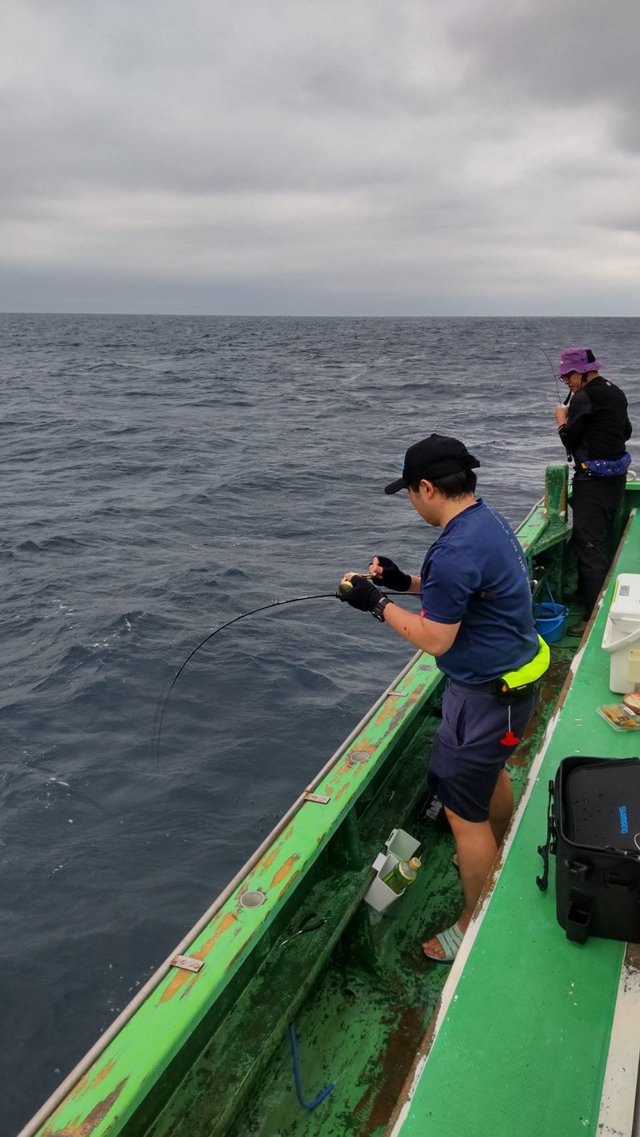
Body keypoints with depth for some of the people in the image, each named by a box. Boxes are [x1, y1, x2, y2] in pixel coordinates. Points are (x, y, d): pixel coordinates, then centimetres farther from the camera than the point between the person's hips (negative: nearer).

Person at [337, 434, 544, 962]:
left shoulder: (457, 551, -30)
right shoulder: (490, 521, 1)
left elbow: (435, 640, -24)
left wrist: (377, 603, -13)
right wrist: (407, 582, 8)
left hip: (485, 695, -11)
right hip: (512, 676, 11)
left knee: (464, 814, 4)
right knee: (491, 772, 32)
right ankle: (500, 862, 56)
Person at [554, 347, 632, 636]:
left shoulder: (584, 397, -17)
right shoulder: (616, 392, 12)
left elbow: (570, 439, -11)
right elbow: (626, 432, 22)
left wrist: (562, 420, 5)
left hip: (594, 479, -10)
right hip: (616, 475, 10)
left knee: (589, 545, -8)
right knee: (603, 541, 21)